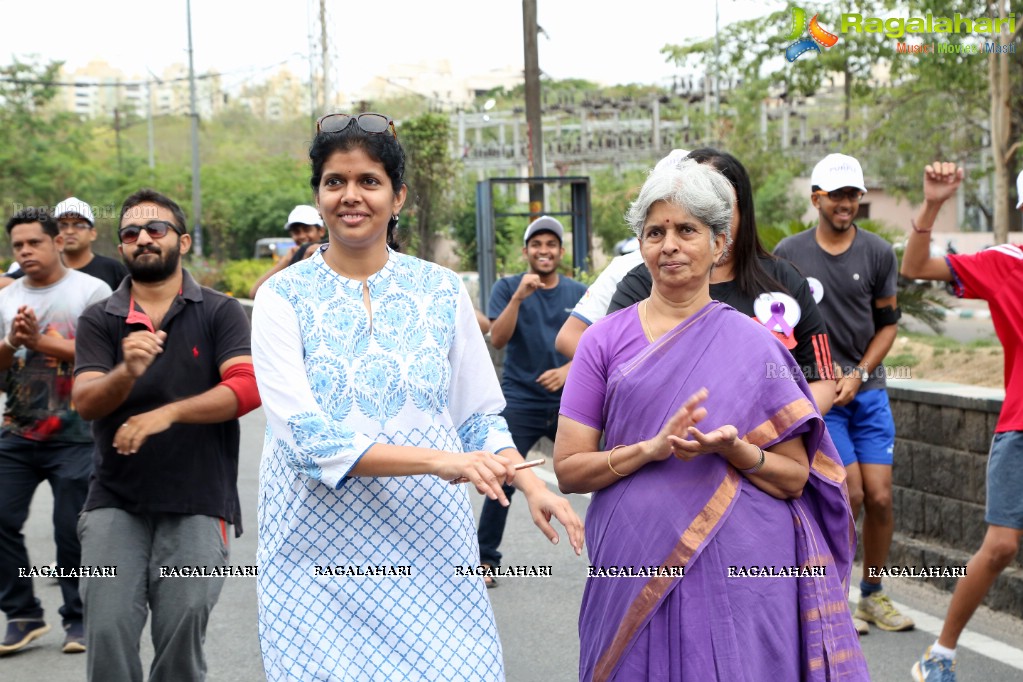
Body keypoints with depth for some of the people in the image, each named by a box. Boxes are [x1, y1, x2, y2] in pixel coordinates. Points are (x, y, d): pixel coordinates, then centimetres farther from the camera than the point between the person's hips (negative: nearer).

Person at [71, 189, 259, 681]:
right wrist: (127, 372, -28)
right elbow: (85, 401, -6)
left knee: (181, 642, -1)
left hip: (197, 505, -1)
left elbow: (248, 387, -11)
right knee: (107, 635, -5)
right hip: (115, 502, 2)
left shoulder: (220, 313, 3)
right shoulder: (99, 320, 8)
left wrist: (167, 412, -22)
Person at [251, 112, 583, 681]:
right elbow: (306, 438, -14)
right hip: (323, 548, -2)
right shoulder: (284, 297, -3)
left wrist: (531, 485, -8)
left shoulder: (442, 290, 5)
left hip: (431, 539, 2)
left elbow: (479, 416, 10)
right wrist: (438, 459, -22)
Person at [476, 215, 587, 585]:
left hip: (568, 401, 3)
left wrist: (567, 370, -13)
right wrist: (518, 298, -22)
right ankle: (485, 560, 3)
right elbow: (497, 339, -10)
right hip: (520, 401, -2)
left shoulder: (578, 293, 7)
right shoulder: (508, 287, 1)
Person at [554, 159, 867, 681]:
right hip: (636, 573, 1)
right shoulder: (606, 340, 3)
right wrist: (652, 448, -16)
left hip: (737, 578, 0)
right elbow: (568, 470, -1)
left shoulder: (753, 345, 2)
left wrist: (734, 449, -16)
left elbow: (794, 479, 3)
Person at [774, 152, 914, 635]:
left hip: (867, 388, 3)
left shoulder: (878, 253, 3)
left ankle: (872, 595, 17)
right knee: (848, 495, -9)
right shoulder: (789, 254, -1)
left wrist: (858, 375, -4)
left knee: (879, 497, -1)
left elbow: (888, 323, 8)